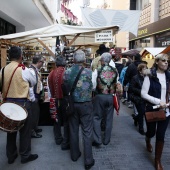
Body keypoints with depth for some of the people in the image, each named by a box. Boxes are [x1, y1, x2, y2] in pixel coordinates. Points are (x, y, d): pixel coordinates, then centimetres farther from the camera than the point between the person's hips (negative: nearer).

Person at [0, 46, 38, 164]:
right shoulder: (24, 70, -12)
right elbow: (34, 82, 4)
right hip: (22, 103, -5)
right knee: (25, 130, 7)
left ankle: (11, 156, 27)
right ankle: (25, 155, 18)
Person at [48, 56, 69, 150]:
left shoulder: (51, 73, 0)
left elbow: (50, 87, 5)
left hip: (55, 99, 5)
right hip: (65, 99, -5)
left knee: (57, 120, 19)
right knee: (66, 121, 4)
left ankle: (58, 139, 31)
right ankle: (65, 143, 6)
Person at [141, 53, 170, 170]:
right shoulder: (150, 76, -10)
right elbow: (143, 94, -12)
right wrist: (158, 101, -21)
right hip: (152, 110, -2)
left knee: (161, 135, 5)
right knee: (151, 132, 16)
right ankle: (148, 141, 54)